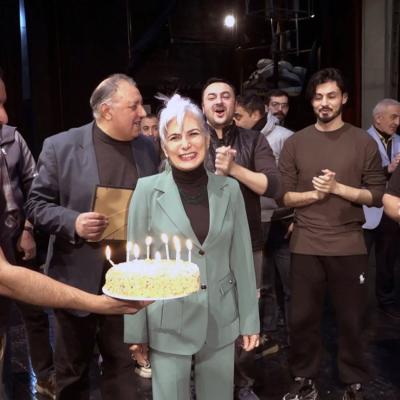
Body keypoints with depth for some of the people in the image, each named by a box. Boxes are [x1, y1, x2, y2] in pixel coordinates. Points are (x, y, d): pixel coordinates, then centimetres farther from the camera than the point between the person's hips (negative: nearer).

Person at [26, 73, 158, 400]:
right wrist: (73, 223, -21)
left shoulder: (148, 148, 3)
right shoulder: (61, 146, -8)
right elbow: (36, 205, -4)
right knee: (72, 371, 16)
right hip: (79, 279, -2)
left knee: (123, 366, 17)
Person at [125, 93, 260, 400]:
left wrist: (250, 320, 4)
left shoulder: (229, 189, -2)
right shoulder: (147, 190, -9)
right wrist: (136, 329, -3)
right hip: (168, 324, -2)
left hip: (221, 322, 2)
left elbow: (242, 259, 2)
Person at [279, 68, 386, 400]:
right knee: (303, 318, 9)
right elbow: (283, 196, 2)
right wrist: (315, 193, -14)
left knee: (351, 319, 9)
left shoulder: (364, 142, 2)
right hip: (306, 247, 1)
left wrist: (338, 188, -14)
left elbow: (377, 195, -1)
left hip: (349, 246, -1)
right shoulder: (295, 143, 4)